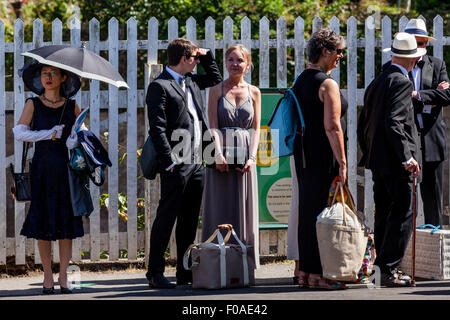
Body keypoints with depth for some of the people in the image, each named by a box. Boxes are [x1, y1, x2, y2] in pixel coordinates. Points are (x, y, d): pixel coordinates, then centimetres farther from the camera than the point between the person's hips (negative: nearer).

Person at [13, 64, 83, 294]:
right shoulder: (33, 104, 4)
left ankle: (63, 276, 6)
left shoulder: (72, 106, 7)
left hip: (66, 169, 1)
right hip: (42, 169, -1)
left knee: (67, 224, -2)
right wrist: (49, 134, -14)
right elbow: (19, 132, -7)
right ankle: (47, 276, 7)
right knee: (43, 224, -1)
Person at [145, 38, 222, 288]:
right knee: (166, 218, -4)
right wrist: (170, 161, -19)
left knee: (190, 221, 11)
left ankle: (186, 272, 17)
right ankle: (155, 273, 0)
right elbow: (157, 128, -14)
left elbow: (216, 79, 36)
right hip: (177, 165, -8)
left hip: (197, 163, 8)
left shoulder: (191, 81, 16)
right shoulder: (160, 86, -9)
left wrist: (207, 56, 20)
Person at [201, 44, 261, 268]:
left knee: (244, 208, 1)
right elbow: (213, 126, -3)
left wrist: (251, 157, -7)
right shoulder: (216, 90, 6)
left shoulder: (253, 92, 11)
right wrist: (219, 154, -17)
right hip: (221, 152, -2)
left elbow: (255, 129, 7)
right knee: (219, 208, -3)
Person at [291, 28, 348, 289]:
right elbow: (332, 127, -19)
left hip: (303, 152, 9)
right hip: (323, 156, -9)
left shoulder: (301, 80, 14)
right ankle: (317, 273, -4)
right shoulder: (327, 84, -14)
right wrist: (342, 162, -18)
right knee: (323, 211, -5)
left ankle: (305, 271, 16)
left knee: (307, 210, 12)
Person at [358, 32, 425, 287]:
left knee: (385, 215, 14)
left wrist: (368, 153, 26)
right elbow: (394, 123, -22)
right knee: (402, 215, -7)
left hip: (377, 161, 9)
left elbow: (363, 124, 19)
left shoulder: (376, 82, 14)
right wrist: (407, 157, -20)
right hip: (395, 161, -9)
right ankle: (390, 270, -10)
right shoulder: (402, 83, -13)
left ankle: (384, 266, 18)